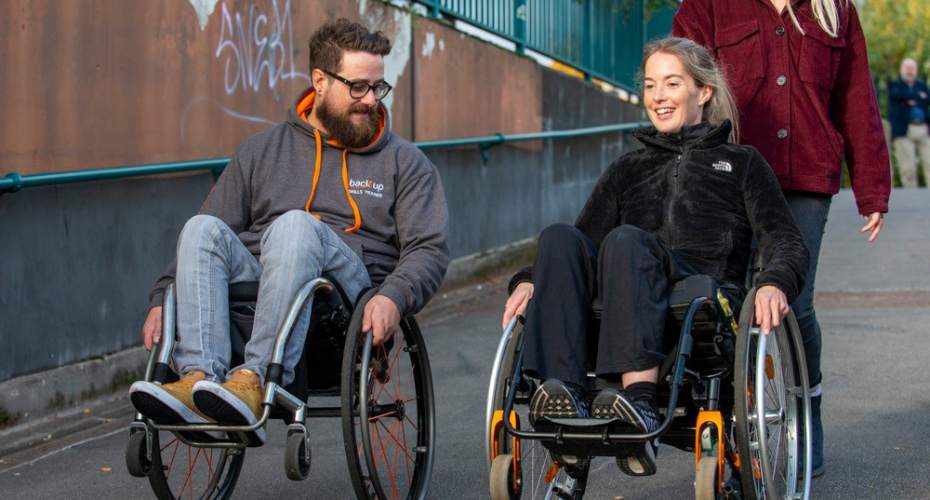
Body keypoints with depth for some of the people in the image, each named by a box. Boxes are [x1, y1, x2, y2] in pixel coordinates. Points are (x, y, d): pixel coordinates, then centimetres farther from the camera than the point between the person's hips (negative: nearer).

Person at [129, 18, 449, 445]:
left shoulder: (404, 162, 17)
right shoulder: (262, 151, 21)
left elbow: (429, 249, 4)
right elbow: (204, 245, 18)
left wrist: (394, 297, -17)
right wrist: (163, 298, 1)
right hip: (254, 282, 3)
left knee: (295, 225, -33)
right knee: (204, 229, -26)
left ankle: (254, 382, -46)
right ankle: (198, 379, -43)